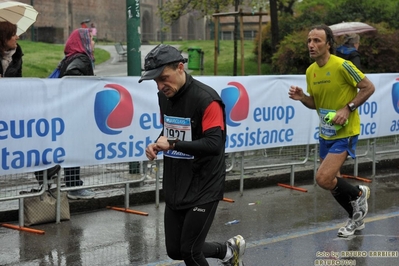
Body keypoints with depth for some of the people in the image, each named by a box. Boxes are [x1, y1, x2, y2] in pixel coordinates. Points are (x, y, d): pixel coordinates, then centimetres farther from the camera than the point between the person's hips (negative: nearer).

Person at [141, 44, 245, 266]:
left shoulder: (206, 99, -20)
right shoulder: (164, 96, 4)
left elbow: (214, 145, -28)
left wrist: (173, 144, -30)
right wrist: (158, 145, -2)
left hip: (204, 188, -8)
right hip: (176, 187, 8)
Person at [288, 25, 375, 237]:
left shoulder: (341, 66, -18)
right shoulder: (310, 71, 3)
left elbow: (368, 87, -13)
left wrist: (348, 108, -21)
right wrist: (301, 97, -7)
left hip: (345, 133, -7)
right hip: (325, 133, 7)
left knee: (323, 179, -18)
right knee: (330, 182, 14)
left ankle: (358, 194, 11)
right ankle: (356, 217, 38)